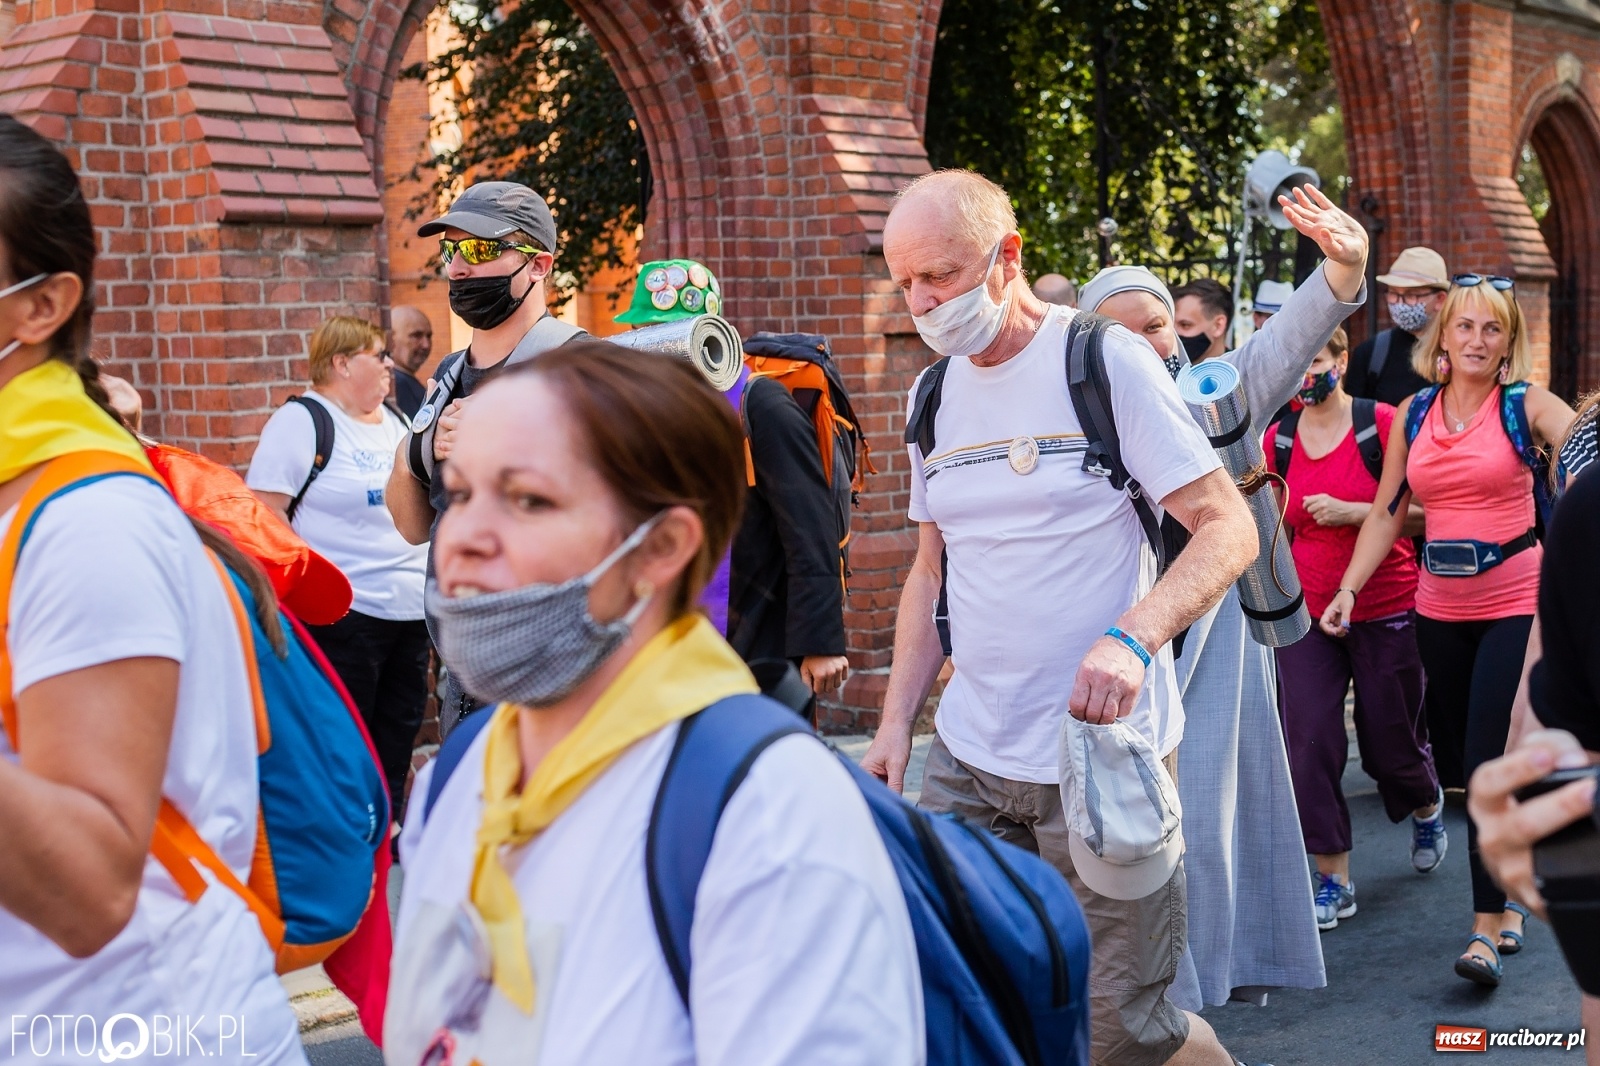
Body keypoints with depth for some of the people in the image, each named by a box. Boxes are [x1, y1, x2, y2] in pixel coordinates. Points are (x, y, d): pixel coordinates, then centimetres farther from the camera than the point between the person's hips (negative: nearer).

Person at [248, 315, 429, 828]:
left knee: (398, 736, 13)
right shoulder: (301, 421, -7)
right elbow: (264, 513, -13)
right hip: (345, 613, -7)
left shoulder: (394, 421, 15)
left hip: (411, 609, 7)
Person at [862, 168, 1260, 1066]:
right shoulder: (933, 397, 11)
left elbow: (1229, 529, -10)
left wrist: (1132, 638, -27)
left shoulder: (1105, 361, -7)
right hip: (968, 756, 6)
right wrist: (897, 719, 9)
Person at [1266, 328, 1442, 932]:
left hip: (1385, 610, -3)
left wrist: (1352, 511, -21)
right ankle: (1333, 880, 4)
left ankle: (1426, 807, 45)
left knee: (1390, 742, 9)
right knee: (1310, 742, -6)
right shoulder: (1279, 440, 4)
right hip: (1307, 612, 3)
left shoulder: (1384, 425, -9)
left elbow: (1425, 513, -11)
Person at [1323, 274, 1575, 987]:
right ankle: (1512, 891, 28)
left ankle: (1487, 928, -4)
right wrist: (1348, 589, 3)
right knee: (1457, 744, 10)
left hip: (1514, 603, -4)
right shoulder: (1413, 415, 7)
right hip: (1440, 608, 5)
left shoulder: (1526, 406, -4)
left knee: (1489, 760, -9)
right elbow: (1387, 513, 10)